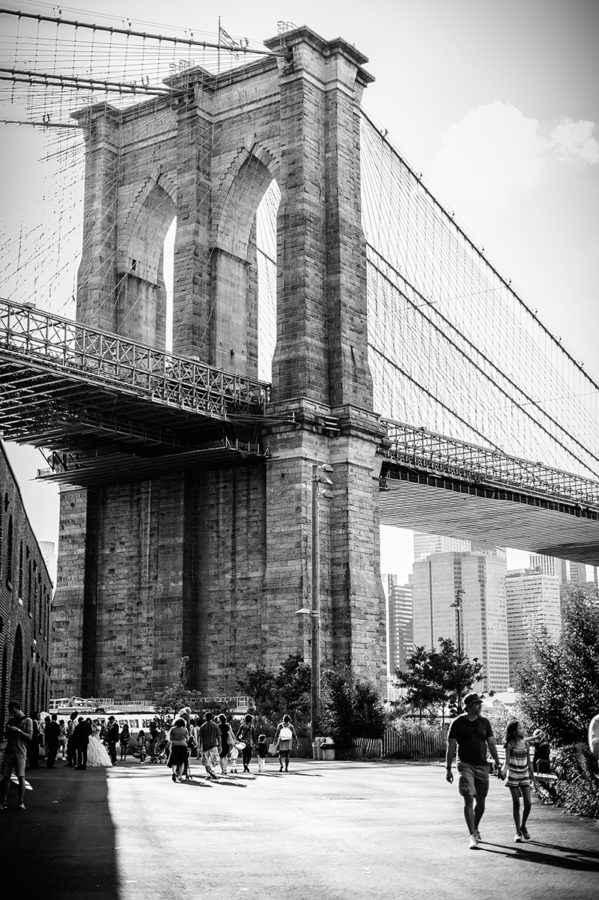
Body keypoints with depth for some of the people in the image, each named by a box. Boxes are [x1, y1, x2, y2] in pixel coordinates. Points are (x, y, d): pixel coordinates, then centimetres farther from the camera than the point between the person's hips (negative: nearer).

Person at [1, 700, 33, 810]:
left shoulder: (27, 720, 1)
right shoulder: (11, 720, 17)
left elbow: (29, 737, -5)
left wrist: (18, 730, -15)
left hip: (20, 753, -5)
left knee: (21, 777, -7)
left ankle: (21, 802, -2)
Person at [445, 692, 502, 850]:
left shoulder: (484, 722, 6)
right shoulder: (458, 723, -3)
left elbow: (491, 744, 11)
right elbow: (451, 747, -1)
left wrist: (498, 764, 6)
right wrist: (448, 768, -4)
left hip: (482, 766, 4)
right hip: (465, 765, -4)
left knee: (481, 801, 9)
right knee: (469, 800, -14)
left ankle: (476, 829, 32)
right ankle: (472, 836, -14)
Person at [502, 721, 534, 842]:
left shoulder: (526, 744, 3)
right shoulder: (510, 745, -8)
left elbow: (529, 763, 10)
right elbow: (507, 762, -13)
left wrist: (532, 779, 11)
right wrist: (503, 772, -32)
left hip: (524, 777, 3)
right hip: (513, 777, -3)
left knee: (528, 803, -3)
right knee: (516, 804, -1)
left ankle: (523, 826, 21)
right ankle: (518, 832, 10)